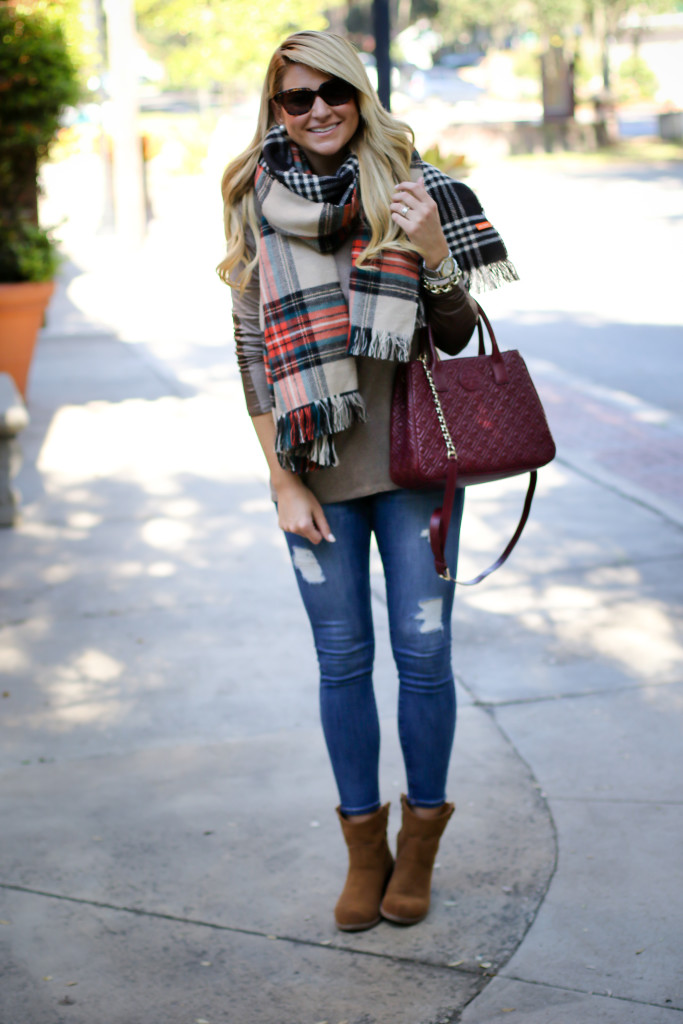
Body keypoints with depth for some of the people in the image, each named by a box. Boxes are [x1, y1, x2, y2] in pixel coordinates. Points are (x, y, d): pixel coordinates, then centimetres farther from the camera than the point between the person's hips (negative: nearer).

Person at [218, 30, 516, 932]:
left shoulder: (409, 189, 1)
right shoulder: (257, 208, 2)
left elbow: (458, 337, 2)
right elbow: (252, 350, 3)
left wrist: (433, 251, -16)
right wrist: (282, 481, -2)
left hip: (413, 459, 0)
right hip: (319, 469, 0)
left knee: (424, 649, 3)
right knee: (343, 658, 7)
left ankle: (420, 842, 22)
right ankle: (364, 848, 23)